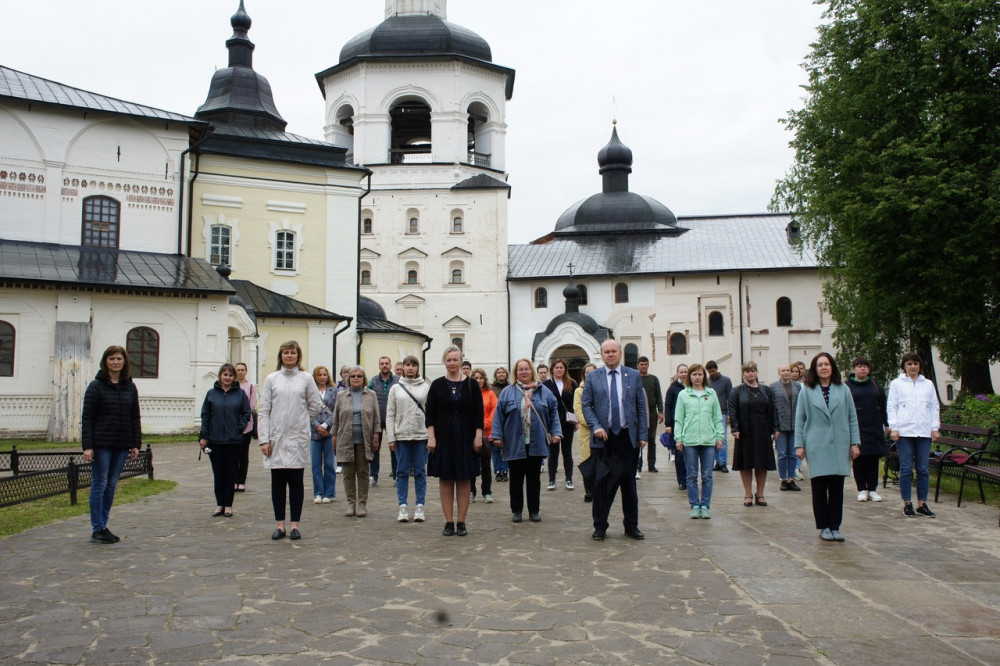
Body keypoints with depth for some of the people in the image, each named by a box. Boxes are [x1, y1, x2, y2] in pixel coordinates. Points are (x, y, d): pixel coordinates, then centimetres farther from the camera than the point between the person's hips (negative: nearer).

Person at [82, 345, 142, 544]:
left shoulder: (130, 387, 9)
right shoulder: (96, 386, -4)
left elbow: (135, 417, 11)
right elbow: (87, 418, -7)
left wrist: (136, 444, 6)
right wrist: (87, 446, -13)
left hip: (122, 445, 5)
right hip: (101, 444, -4)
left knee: (112, 485, 9)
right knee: (99, 485, 0)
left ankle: (102, 526, 19)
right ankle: (97, 529, 7)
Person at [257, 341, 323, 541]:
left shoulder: (306, 378, 3)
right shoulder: (271, 379, 4)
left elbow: (315, 406, 10)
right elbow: (263, 410, 1)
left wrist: (300, 420, 10)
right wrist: (264, 439, -5)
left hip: (298, 438, -1)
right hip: (276, 438, 1)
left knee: (296, 481, 4)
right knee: (277, 482, 5)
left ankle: (295, 525, 11)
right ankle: (279, 524, 14)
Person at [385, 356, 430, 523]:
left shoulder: (426, 387, 3)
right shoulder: (396, 388, 6)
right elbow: (390, 415, 4)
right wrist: (391, 438, -3)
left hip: (421, 435, -1)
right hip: (401, 435, 1)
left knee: (420, 472, 4)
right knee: (402, 472, 5)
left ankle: (420, 506, 12)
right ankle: (403, 507, 12)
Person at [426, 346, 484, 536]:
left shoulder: (471, 385, 2)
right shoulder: (437, 385, 2)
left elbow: (479, 413, 2)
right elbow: (430, 413, 1)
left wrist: (478, 436, -6)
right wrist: (431, 437, -7)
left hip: (465, 438, 0)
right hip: (443, 438, 0)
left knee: (464, 480, 4)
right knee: (445, 480, 3)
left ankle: (461, 522, 12)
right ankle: (449, 522, 11)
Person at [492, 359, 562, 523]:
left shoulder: (544, 392, 7)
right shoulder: (508, 392, 4)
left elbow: (553, 413, 6)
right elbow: (499, 415, 0)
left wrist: (556, 433, -3)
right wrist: (497, 435, -6)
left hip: (536, 444, 1)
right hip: (514, 444, -1)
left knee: (534, 478, 8)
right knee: (516, 479, 6)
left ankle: (534, 511, 17)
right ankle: (516, 511, 17)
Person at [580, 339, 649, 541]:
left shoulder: (634, 376, 6)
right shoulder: (593, 377, 4)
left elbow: (641, 407, 6)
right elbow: (586, 405, 2)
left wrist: (642, 435, 0)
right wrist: (596, 427, -12)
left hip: (627, 438, 1)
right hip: (603, 437, -1)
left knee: (629, 483, 8)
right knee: (601, 484, 2)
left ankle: (631, 526, 20)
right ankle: (600, 526, 14)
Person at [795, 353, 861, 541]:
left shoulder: (843, 390, 8)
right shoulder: (807, 392, 3)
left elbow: (852, 418, 9)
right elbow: (800, 420, 4)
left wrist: (855, 443, 3)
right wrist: (799, 445, -1)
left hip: (839, 446, 1)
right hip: (817, 446, -1)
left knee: (837, 488, 4)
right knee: (819, 488, 1)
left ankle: (835, 527, 13)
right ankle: (824, 527, 10)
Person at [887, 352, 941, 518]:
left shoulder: (928, 384, 15)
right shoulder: (897, 383, 7)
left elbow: (935, 407, 15)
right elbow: (891, 407, 4)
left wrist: (935, 428, 6)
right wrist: (893, 427, -5)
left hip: (924, 432, 3)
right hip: (904, 431, -2)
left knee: (923, 469, 3)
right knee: (906, 469, -1)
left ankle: (922, 504, 10)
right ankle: (907, 504, 7)